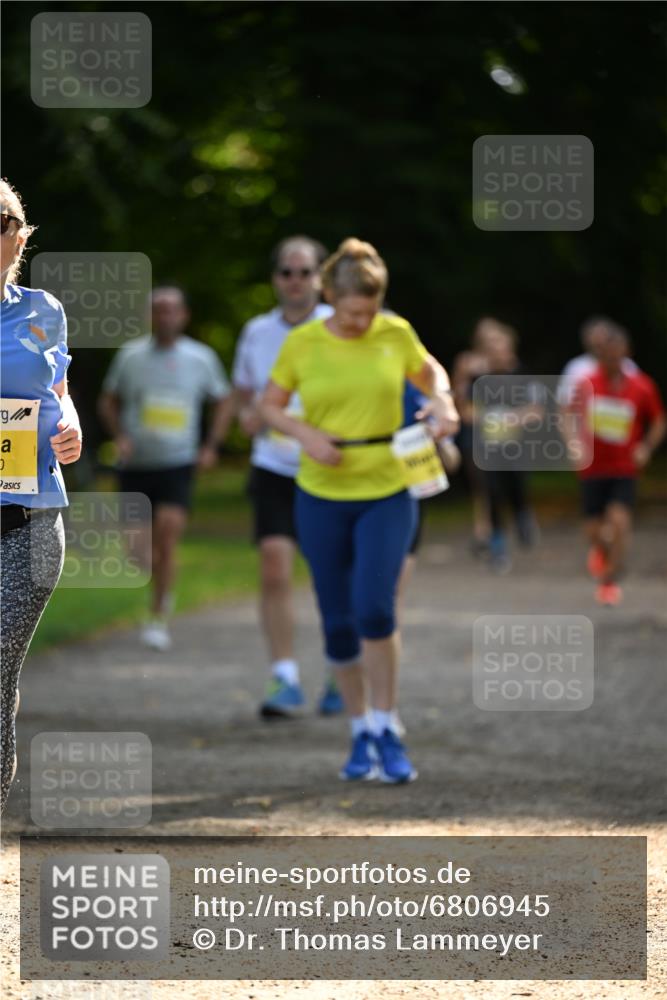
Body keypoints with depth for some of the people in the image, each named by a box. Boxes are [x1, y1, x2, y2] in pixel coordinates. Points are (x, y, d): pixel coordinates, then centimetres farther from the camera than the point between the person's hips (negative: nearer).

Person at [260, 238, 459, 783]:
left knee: (374, 608, -18)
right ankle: (361, 734, 21)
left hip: (387, 495, -1)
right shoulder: (302, 344, -5)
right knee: (339, 623, 4)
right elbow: (271, 406, 7)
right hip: (322, 497, 1)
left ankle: (386, 731, -4)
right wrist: (306, 434, -12)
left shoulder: (396, 335, -3)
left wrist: (443, 401, -5)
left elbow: (431, 372, 16)